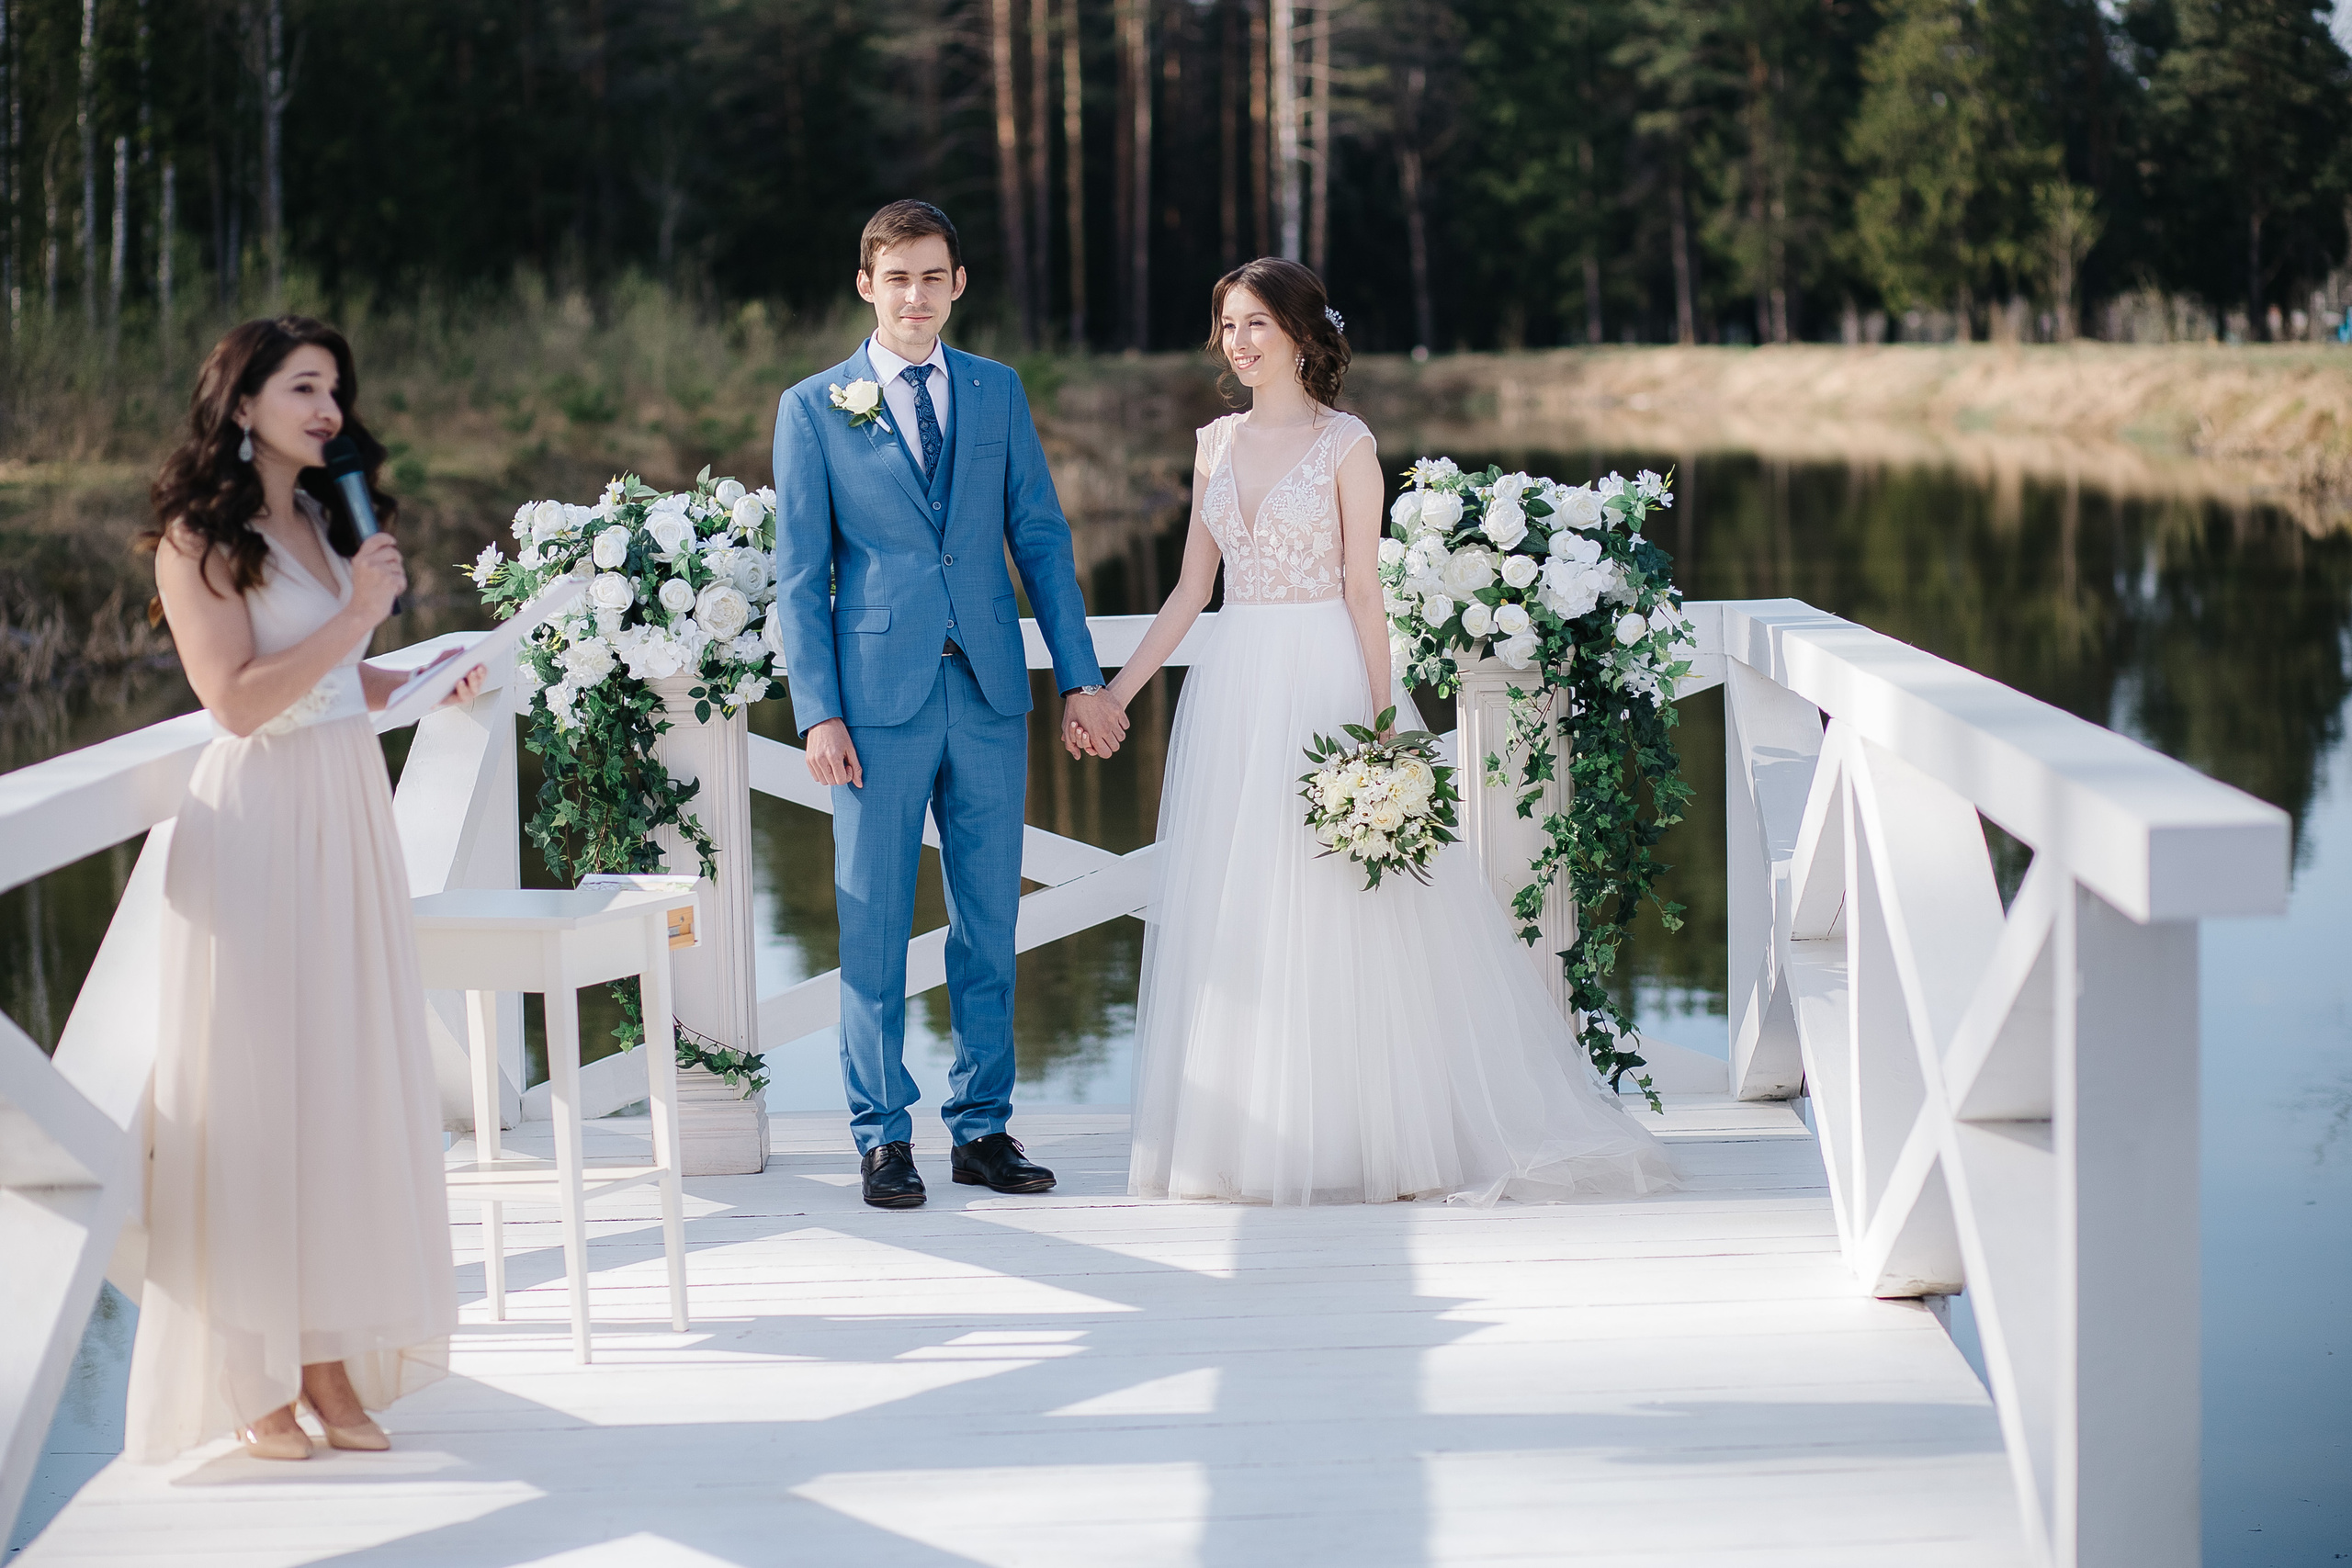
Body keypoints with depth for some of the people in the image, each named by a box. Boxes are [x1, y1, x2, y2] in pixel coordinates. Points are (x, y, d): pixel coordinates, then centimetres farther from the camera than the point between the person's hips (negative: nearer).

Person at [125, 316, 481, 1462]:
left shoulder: (323, 522, 15)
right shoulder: (199, 539, -8)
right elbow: (238, 699, -16)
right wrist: (357, 614, -13)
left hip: (350, 816, 7)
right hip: (257, 825, -7)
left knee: (351, 1080, 6)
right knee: (255, 1088, -3)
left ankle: (331, 1363, 12)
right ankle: (251, 1379, 4)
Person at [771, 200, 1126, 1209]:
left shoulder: (998, 392, 11)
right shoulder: (814, 408, 3)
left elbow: (1041, 539, 11)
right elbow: (799, 575, 1)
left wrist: (1080, 679, 4)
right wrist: (818, 713, -7)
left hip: (989, 691, 3)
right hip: (879, 695, -3)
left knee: (990, 923, 7)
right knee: (875, 925, 1)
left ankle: (983, 1127, 17)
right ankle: (883, 1137, 11)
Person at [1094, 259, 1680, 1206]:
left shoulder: (1345, 444, -4)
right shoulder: (1216, 444, 11)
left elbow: (1363, 590, -7)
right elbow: (1190, 589, 14)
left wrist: (1380, 719, -14)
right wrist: (1116, 690, 10)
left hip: (1323, 683, -5)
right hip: (1233, 692, 5)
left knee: (1338, 917, -4)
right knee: (1235, 919, 5)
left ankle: (1369, 1135, 5)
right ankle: (1257, 1139, 11)